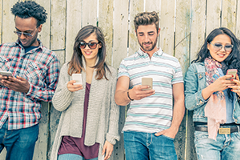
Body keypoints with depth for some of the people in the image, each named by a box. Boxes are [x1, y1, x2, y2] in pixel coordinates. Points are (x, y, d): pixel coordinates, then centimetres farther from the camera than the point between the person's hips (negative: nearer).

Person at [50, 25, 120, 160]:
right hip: (70, 140, 0)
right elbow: (58, 106, 1)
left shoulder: (110, 74, 5)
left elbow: (114, 109, 6)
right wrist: (68, 90, -18)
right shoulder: (68, 69, 5)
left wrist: (111, 138, 1)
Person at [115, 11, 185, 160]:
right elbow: (118, 97, -3)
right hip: (133, 133, 0)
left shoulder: (173, 62, 11)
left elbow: (179, 99, 9)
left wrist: (173, 129, -4)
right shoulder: (127, 63, 9)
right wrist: (129, 95, -27)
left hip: (162, 133, 0)